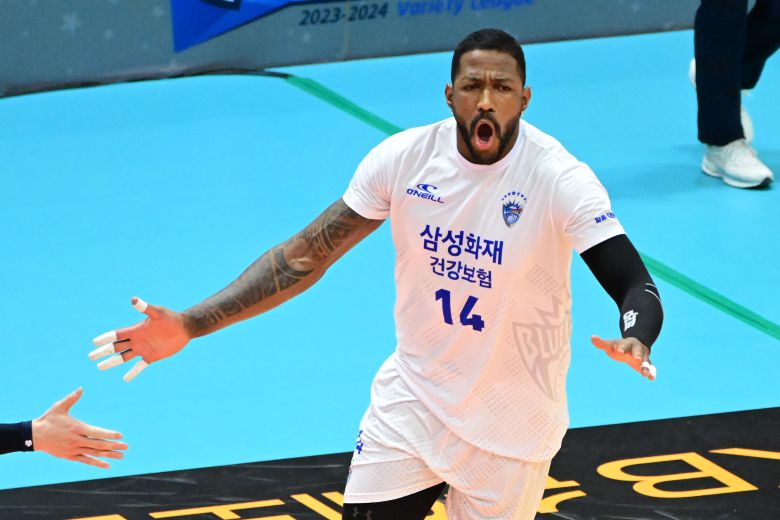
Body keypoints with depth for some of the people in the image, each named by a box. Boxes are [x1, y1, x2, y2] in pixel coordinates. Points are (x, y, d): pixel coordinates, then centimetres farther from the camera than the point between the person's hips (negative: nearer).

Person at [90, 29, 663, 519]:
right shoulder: (404, 158, -11)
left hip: (510, 423, -3)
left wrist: (636, 343, -52)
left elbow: (638, 288, -27)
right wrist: (190, 325, -11)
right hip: (414, 398, 3)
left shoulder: (560, 180, -21)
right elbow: (305, 256, -4)